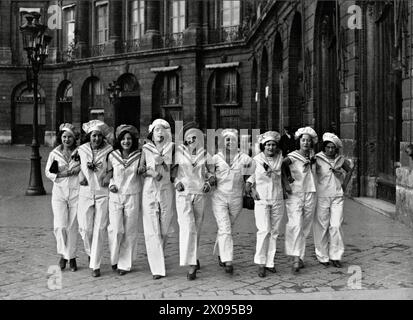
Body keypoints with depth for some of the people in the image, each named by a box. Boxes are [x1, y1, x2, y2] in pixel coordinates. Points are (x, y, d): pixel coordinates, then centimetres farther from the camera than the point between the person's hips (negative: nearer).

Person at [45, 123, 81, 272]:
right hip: (59, 193, 1)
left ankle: (71, 257, 17)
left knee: (72, 226, 3)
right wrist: (63, 174, -10)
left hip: (75, 193, 0)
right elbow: (48, 172, 4)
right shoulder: (54, 153, 6)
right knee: (60, 226, -8)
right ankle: (63, 254, 13)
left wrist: (79, 169, -13)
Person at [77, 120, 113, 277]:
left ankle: (95, 265, 6)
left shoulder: (108, 151, -3)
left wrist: (109, 176, -11)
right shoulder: (82, 150, 4)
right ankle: (90, 252, 33)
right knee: (85, 228, 1)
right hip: (85, 193, 2)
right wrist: (81, 174, 0)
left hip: (103, 193, -2)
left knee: (99, 229, -3)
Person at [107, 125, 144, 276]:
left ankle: (125, 264, 15)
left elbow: (141, 175, 13)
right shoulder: (112, 156, 2)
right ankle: (114, 259, 17)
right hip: (115, 196, 0)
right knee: (116, 230, -8)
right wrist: (111, 185, -2)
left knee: (130, 231, 3)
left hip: (132, 196, 0)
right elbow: (108, 173, 14)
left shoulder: (139, 156, 1)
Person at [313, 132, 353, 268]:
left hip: (337, 197, 3)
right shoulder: (317, 159, -5)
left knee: (336, 226, -4)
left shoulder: (341, 160, 7)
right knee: (322, 227, 2)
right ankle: (322, 257, 14)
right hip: (322, 197, -2)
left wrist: (344, 184, 15)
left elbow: (349, 170, 23)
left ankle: (335, 256, 8)